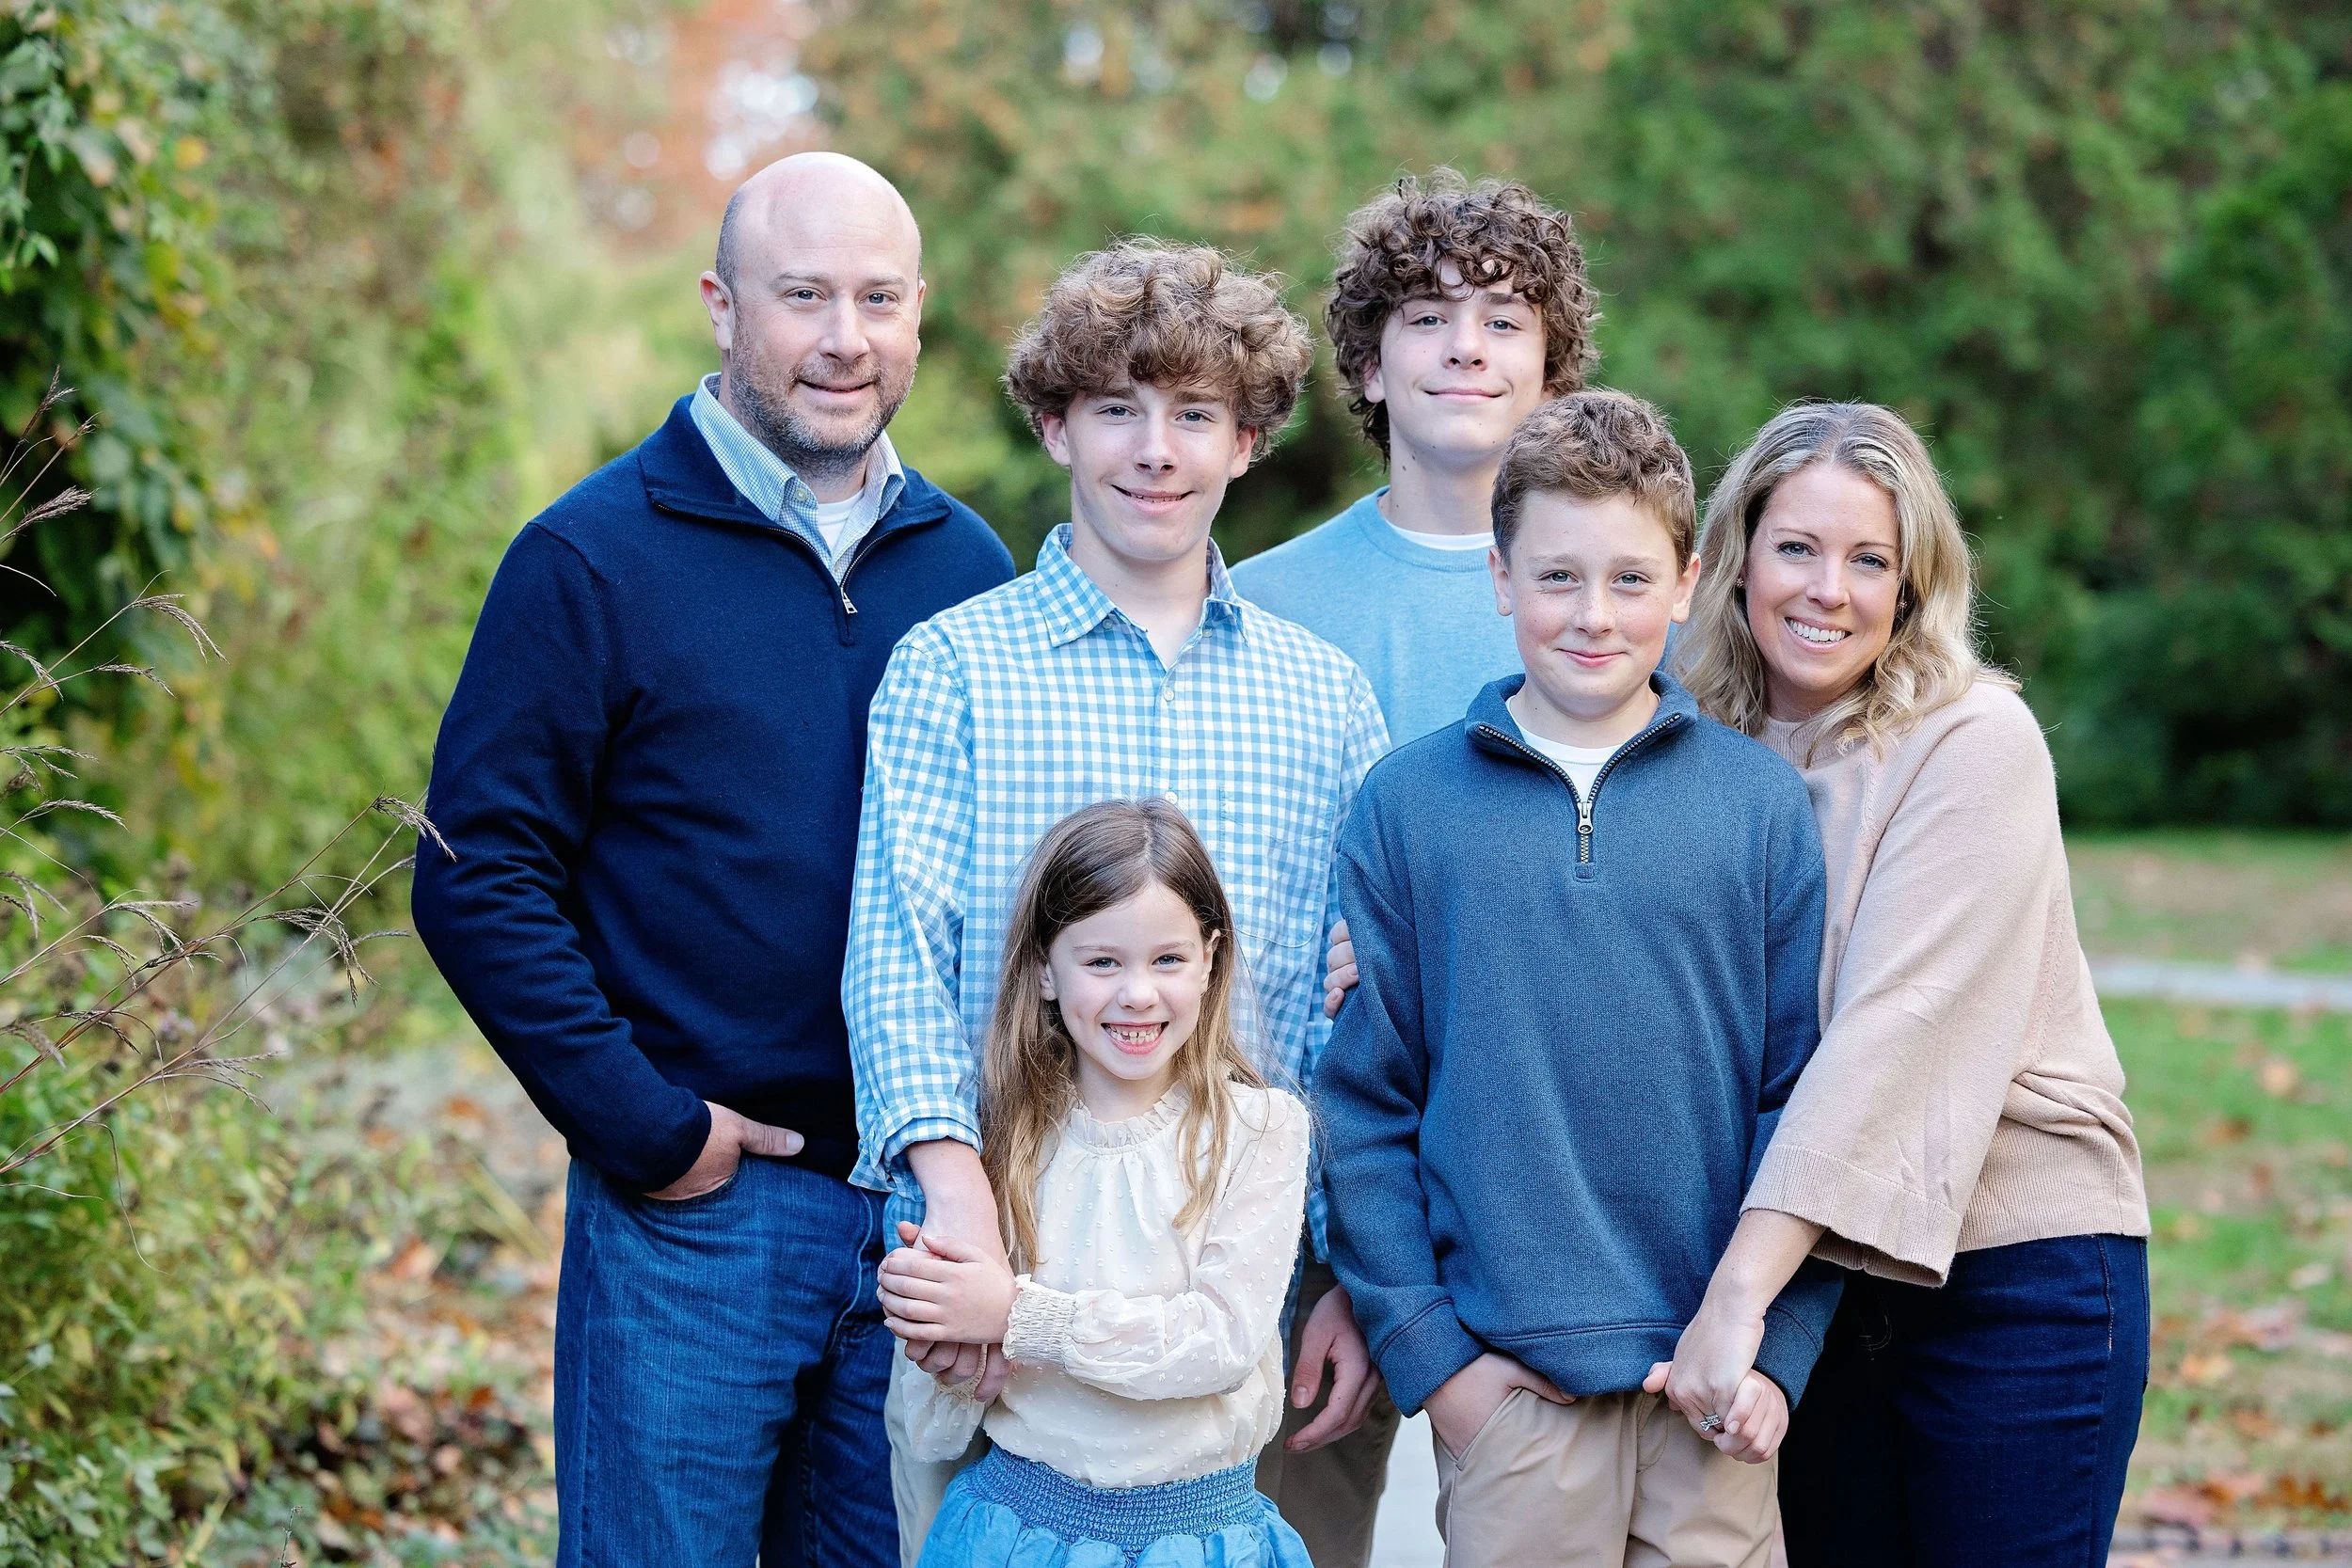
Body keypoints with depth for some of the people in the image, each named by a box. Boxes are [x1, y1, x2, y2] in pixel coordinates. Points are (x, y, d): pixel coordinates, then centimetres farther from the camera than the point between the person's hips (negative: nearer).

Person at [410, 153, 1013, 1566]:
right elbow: (478, 879, -9)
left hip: (929, 1205, 5)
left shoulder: (968, 565, 9)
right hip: (692, 1204, -4)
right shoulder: (593, 558, -6)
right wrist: (643, 1128, -13)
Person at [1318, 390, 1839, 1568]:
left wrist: (1775, 1348, -3)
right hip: (1505, 1379, -1)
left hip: (1715, 1385, 1)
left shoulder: (1761, 801, 4)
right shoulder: (1407, 804, 2)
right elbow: (1362, 1103, 2)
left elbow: (1805, 1092, 4)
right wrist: (1422, 1346, -4)